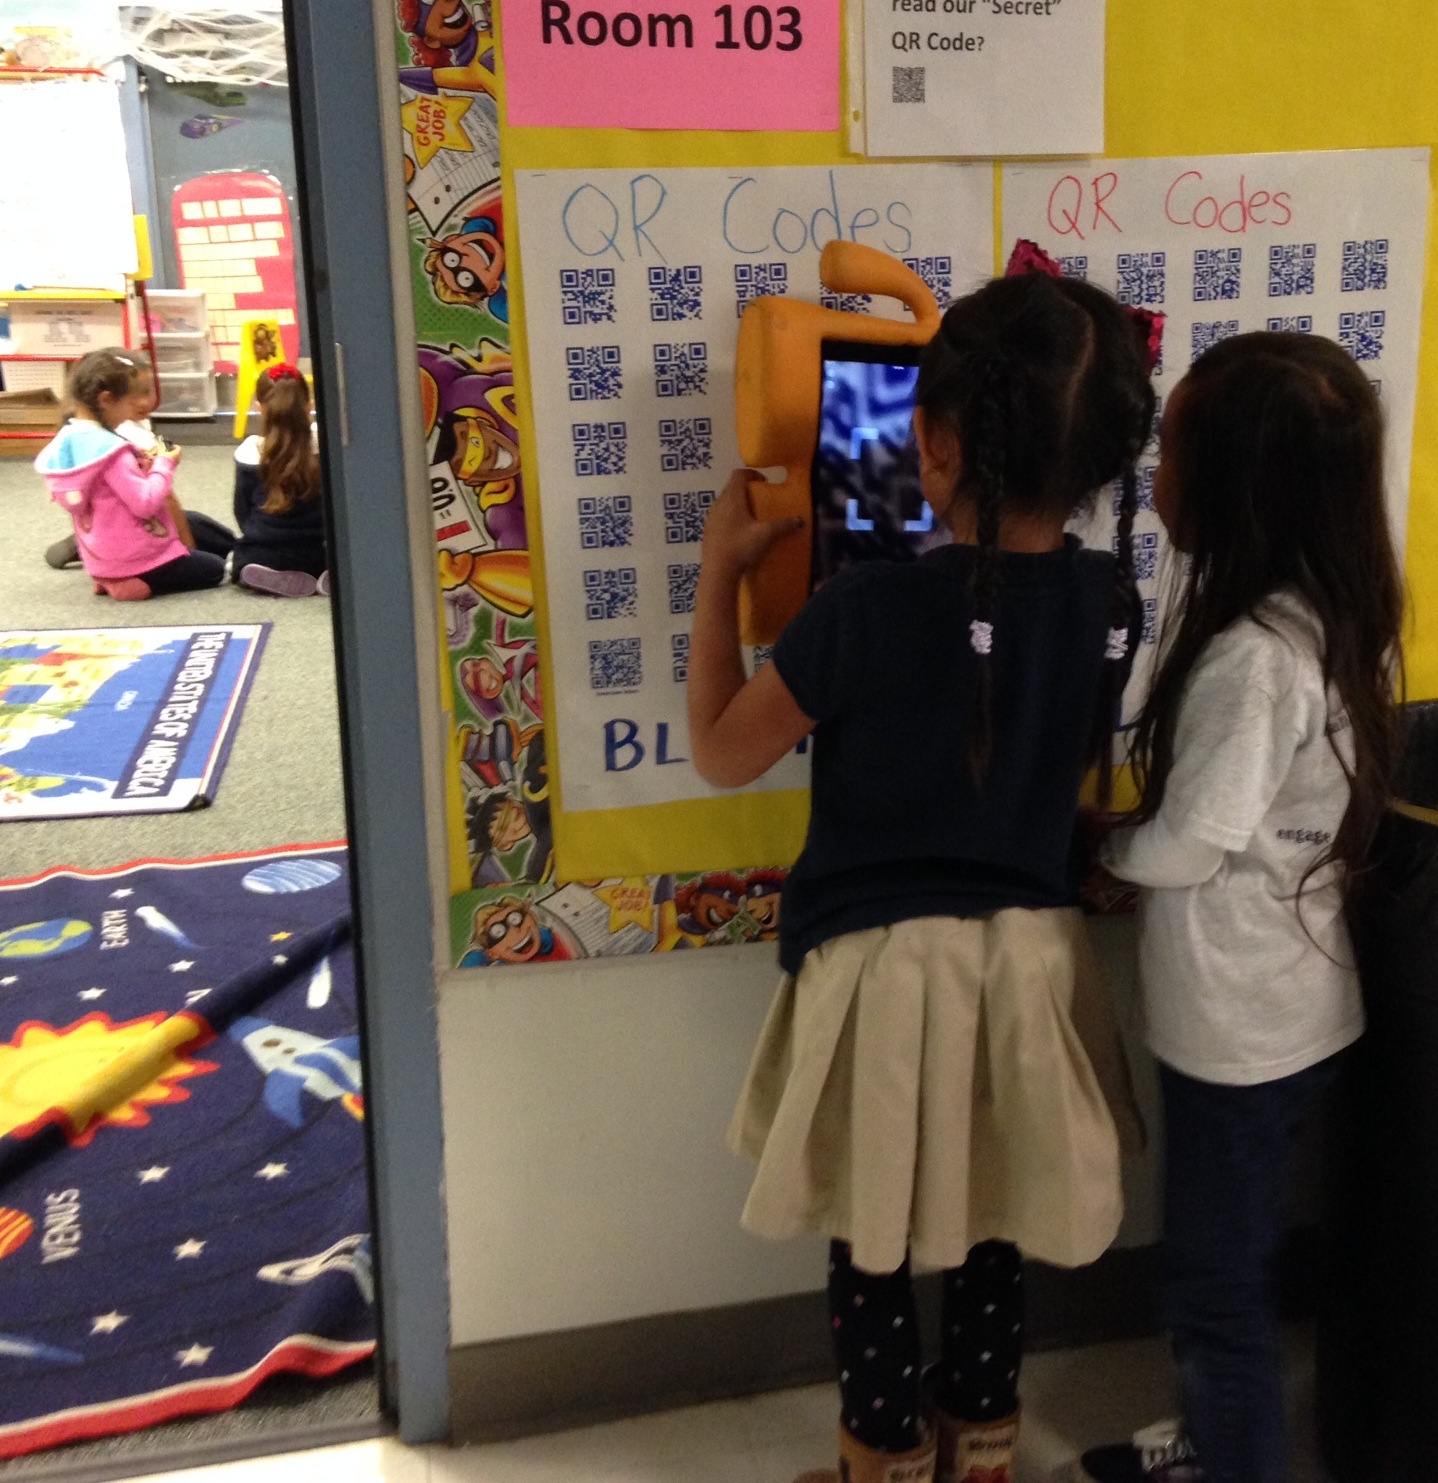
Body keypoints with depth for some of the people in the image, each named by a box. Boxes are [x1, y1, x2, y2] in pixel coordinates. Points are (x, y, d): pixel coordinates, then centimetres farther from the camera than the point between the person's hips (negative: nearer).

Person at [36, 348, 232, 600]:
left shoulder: (69, 440, 2)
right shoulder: (110, 449, -28)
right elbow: (146, 503, -29)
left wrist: (144, 464, 2)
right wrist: (163, 464, -15)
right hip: (133, 562, -10)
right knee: (214, 569, 6)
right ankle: (131, 580, 5)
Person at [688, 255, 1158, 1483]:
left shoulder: (869, 608, -24)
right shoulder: (1111, 599, -8)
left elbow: (722, 754, -10)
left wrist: (720, 568, -2)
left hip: (883, 964, -5)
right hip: (1030, 955, 5)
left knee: (875, 1241, 17)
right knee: (994, 1224, 24)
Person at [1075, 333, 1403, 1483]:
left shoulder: (1254, 654, -26)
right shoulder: (1328, 617, 0)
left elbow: (1187, 847, -21)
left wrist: (1094, 851, -4)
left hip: (1241, 1022, -9)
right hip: (1284, 1003, 9)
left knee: (1219, 1285, 10)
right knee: (1230, 1264, 26)